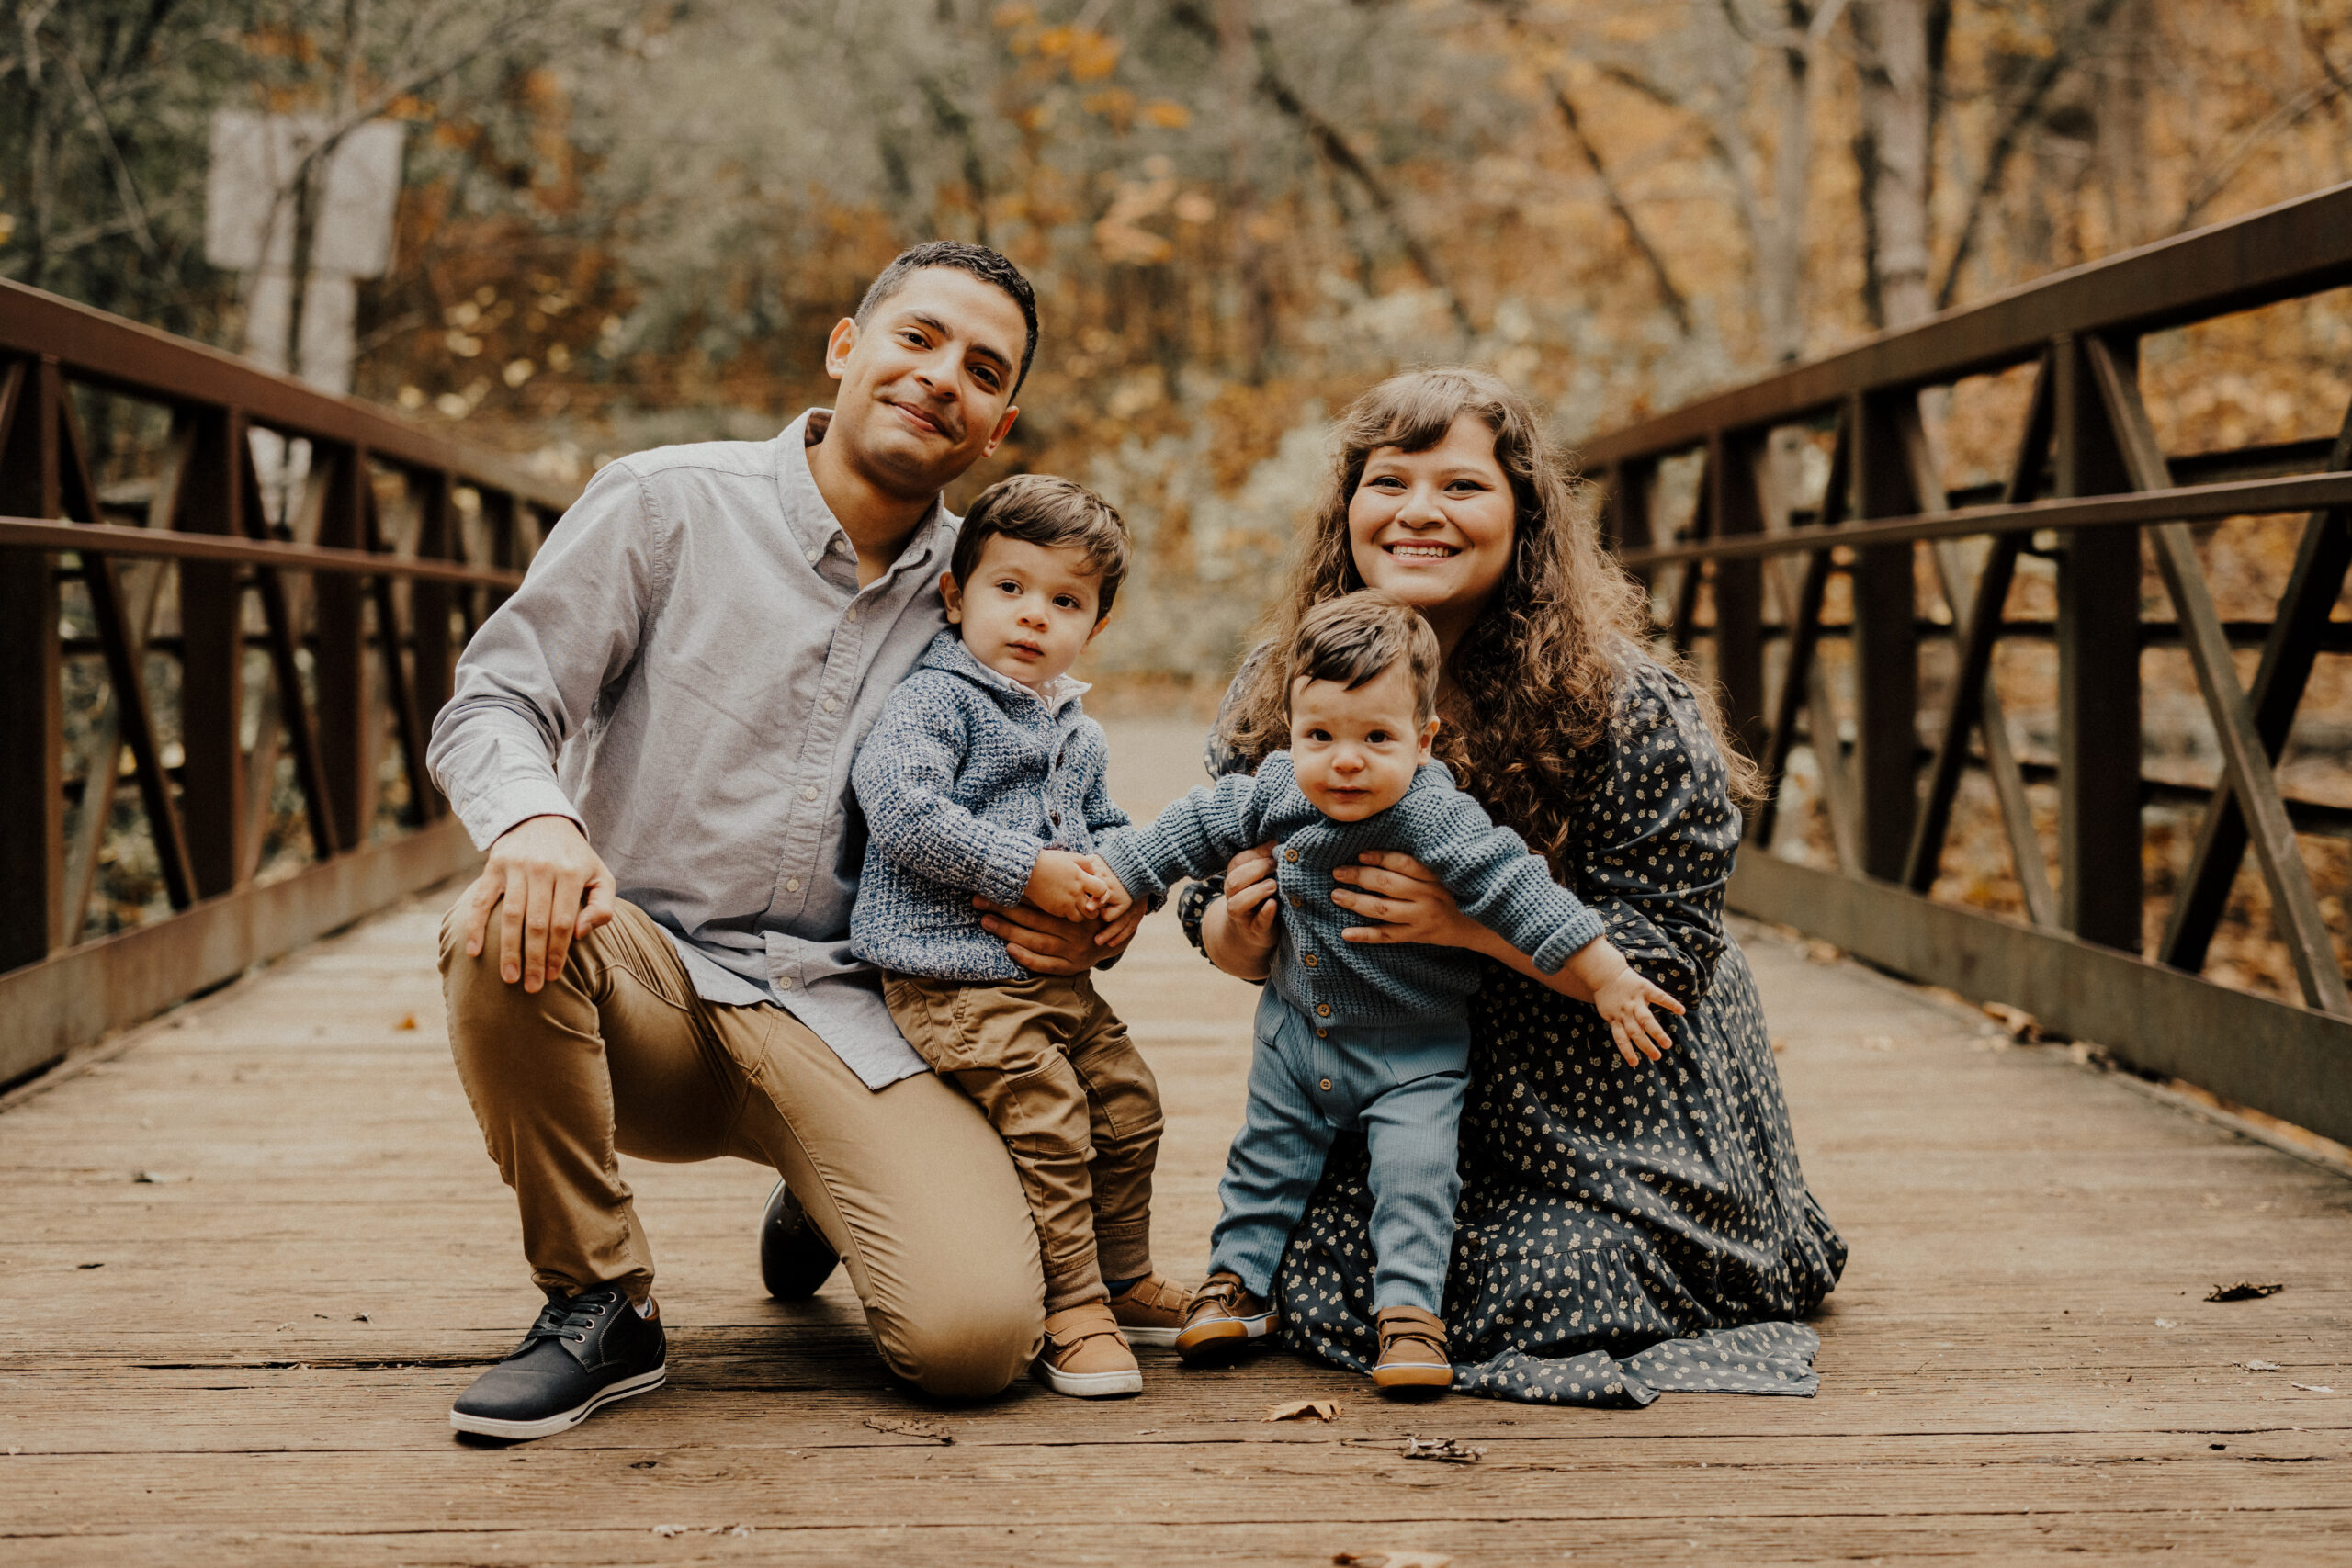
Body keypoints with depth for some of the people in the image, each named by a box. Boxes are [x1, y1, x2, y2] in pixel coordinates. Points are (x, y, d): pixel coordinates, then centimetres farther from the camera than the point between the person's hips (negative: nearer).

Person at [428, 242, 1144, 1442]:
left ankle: (819, 1202, 17)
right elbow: (490, 702, -6)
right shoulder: (667, 506, -1)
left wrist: (1087, 923, -3)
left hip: (841, 1014, 2)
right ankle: (598, 1306, -12)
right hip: (650, 981, -1)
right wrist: (535, 816, -30)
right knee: (499, 932, -37)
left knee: (977, 1335, -22)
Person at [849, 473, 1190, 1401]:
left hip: (1058, 976, 9)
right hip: (955, 980, -8)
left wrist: (1117, 878, 5)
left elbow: (1106, 828, 31)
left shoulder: (1079, 735, 17)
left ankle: (1123, 1280, 31)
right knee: (1048, 1123, -16)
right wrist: (1026, 872, -21)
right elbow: (901, 810, -22)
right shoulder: (934, 702, -9)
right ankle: (1071, 1308, -5)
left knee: (1127, 1107, 12)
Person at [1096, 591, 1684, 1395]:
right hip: (1297, 1040, 5)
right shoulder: (1273, 795, -16)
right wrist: (1114, 877, 6)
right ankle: (1237, 1281, 32)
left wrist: (1607, 978, -30)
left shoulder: (1438, 820, -30)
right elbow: (1197, 827, 1)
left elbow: (1518, 890, -29)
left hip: (1414, 1054, -5)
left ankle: (1409, 1311, -1)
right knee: (1267, 1160, 16)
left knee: (1415, 1174, -13)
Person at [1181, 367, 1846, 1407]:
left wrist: (1471, 921, -33)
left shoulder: (1629, 707, -21)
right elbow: (1222, 921, 2)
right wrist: (1238, 930, -24)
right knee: (1326, 1294, -11)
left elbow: (1672, 951, -20)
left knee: (1540, 1294, -15)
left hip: (1607, 1098, -3)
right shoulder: (1275, 696, -8)